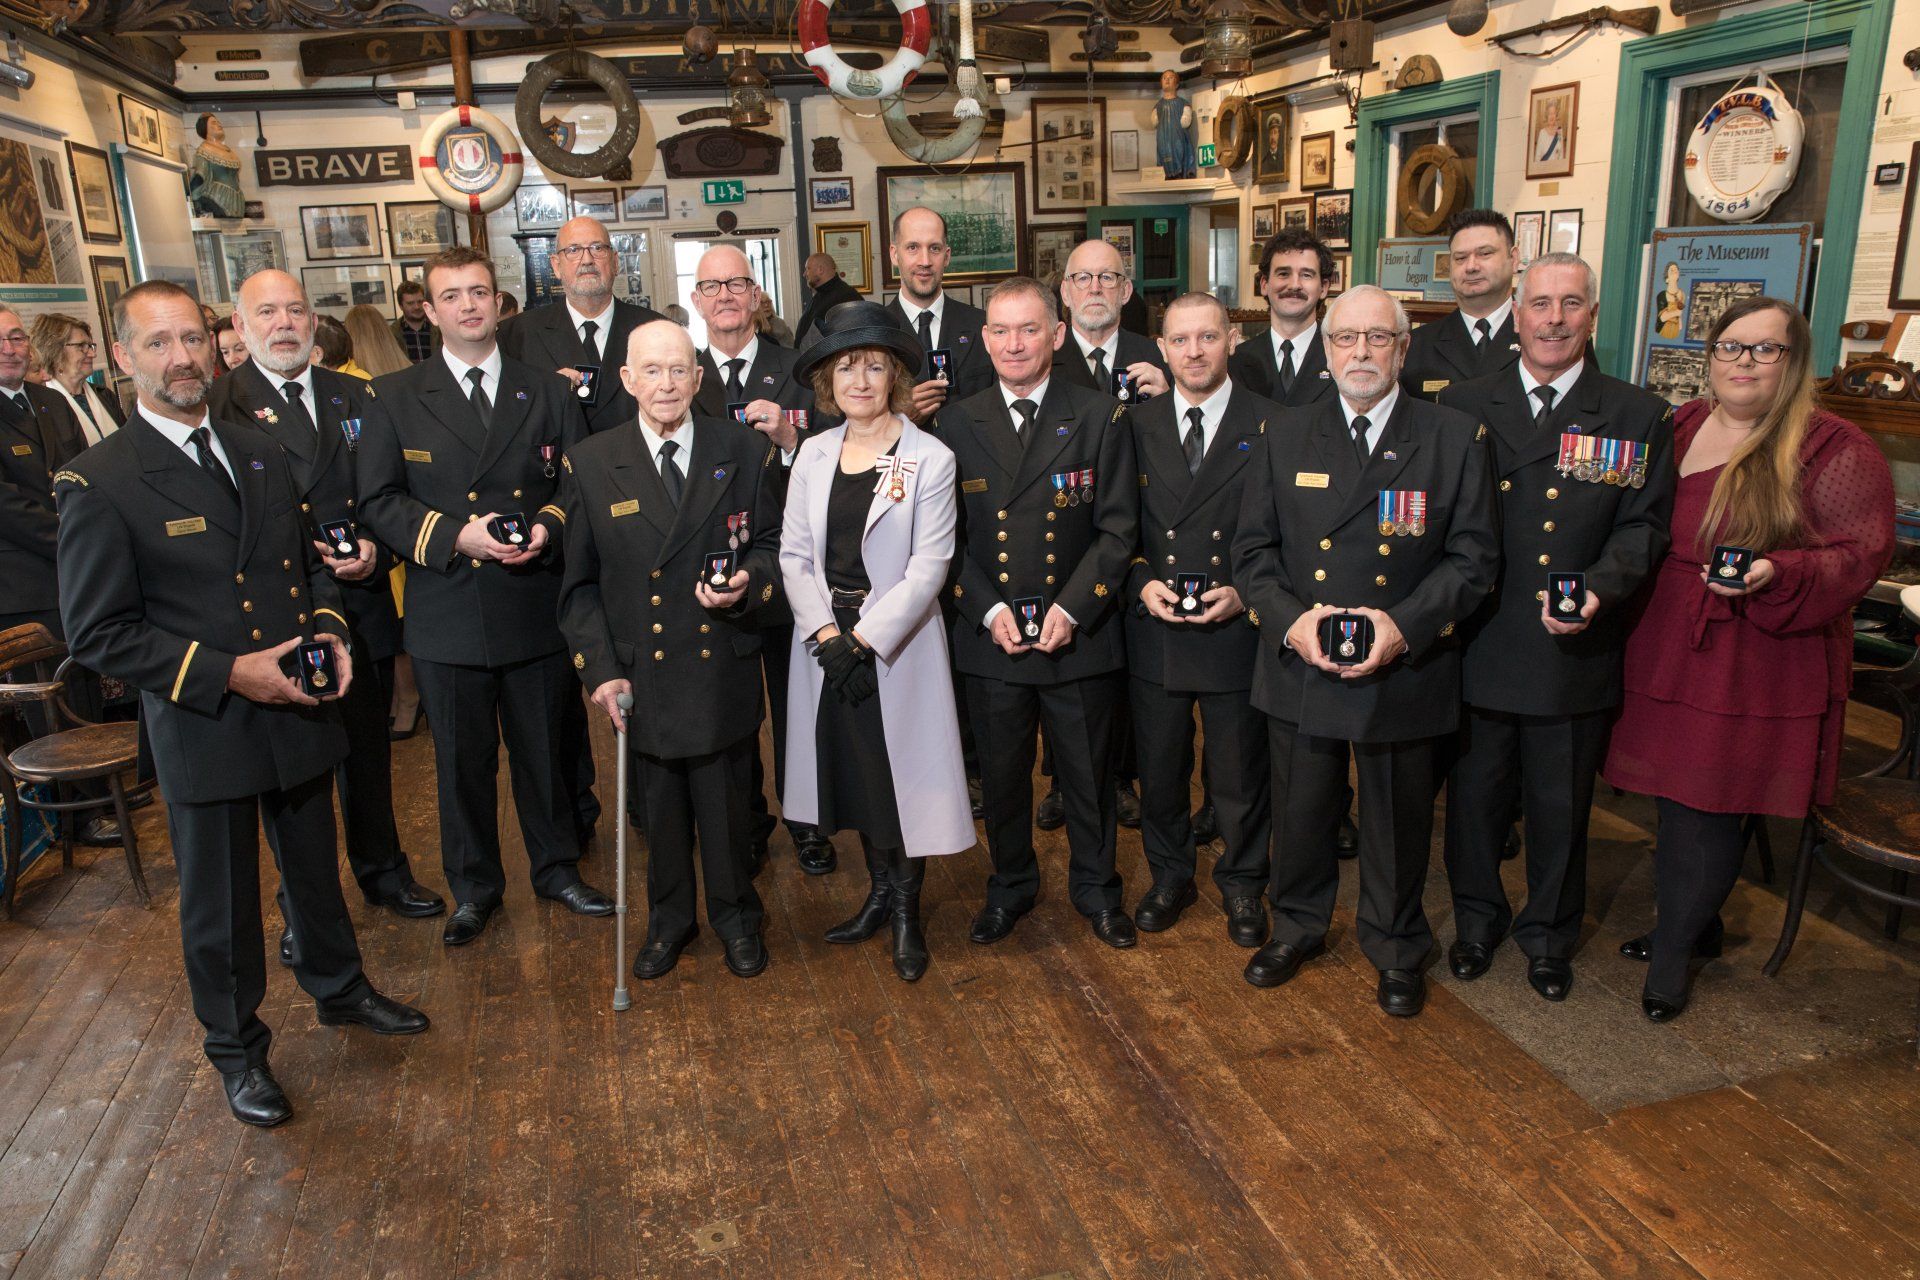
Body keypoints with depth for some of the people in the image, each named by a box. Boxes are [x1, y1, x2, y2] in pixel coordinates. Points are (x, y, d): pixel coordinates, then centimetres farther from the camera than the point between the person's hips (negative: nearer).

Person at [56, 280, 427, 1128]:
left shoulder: (260, 453, 6)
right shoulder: (98, 484, -14)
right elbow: (98, 633, -14)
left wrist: (327, 625, -3)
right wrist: (225, 672, -21)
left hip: (299, 710, 5)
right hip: (203, 731, -5)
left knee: (316, 869, 22)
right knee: (221, 902, 12)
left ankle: (339, 988, 45)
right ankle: (237, 1049, 33)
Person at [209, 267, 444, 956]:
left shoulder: (356, 395, 9)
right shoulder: (220, 404, -4)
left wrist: (373, 547, -11)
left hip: (361, 598, 4)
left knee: (368, 745, 17)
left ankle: (382, 871, 37)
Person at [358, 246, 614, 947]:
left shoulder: (548, 391, 7)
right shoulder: (396, 397, 2)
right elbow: (379, 501, -2)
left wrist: (548, 526, -14)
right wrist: (456, 535, -17)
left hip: (536, 608, 1)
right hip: (446, 617, -1)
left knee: (545, 750, 13)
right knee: (462, 759, 12)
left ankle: (557, 868, 33)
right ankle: (474, 886, 30)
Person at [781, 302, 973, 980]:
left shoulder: (930, 459, -7)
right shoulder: (814, 454, 5)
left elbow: (929, 566, -12)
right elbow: (794, 553, 4)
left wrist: (865, 638, -17)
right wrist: (826, 634, -10)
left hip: (897, 642, -4)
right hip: (827, 640, 4)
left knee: (905, 772, 3)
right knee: (853, 770, 14)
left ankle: (906, 911, 21)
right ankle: (879, 890, 33)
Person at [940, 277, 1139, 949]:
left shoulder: (1101, 417, -1)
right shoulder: (958, 422, 4)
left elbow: (1117, 528, -4)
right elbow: (947, 535, 3)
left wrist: (1071, 609, -14)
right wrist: (989, 609, -9)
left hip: (1080, 634, -1)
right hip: (989, 635, 1)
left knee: (1088, 769, 12)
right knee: (1000, 771, 13)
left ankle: (1095, 887, 33)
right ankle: (1011, 884, 35)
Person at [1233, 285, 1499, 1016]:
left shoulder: (1455, 439, -1)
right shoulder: (1288, 438, 5)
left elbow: (1474, 558, -3)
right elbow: (1253, 548, 4)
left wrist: (1405, 624, -18)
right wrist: (1290, 617, -14)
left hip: (1404, 673, -1)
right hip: (1300, 666, 2)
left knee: (1398, 818, 14)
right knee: (1300, 810, 16)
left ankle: (1395, 947, 36)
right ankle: (1298, 925, 40)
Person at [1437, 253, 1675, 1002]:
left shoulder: (1639, 418, 2)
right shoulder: (1463, 405, 4)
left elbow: (1644, 526, -2)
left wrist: (1601, 585, -20)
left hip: (1575, 654, 0)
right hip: (1479, 649, 1)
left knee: (1560, 807, 14)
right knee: (1474, 796, 14)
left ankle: (1549, 937, 35)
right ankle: (1477, 922, 36)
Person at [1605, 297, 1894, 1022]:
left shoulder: (1835, 452, -8)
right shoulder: (1678, 430, 9)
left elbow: (1859, 554, -11)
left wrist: (1776, 575, -27)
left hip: (1757, 669, -5)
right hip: (1666, 654, 5)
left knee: (1707, 812, 1)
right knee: (1676, 803, 15)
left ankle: (1673, 949, 19)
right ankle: (1698, 926, 36)